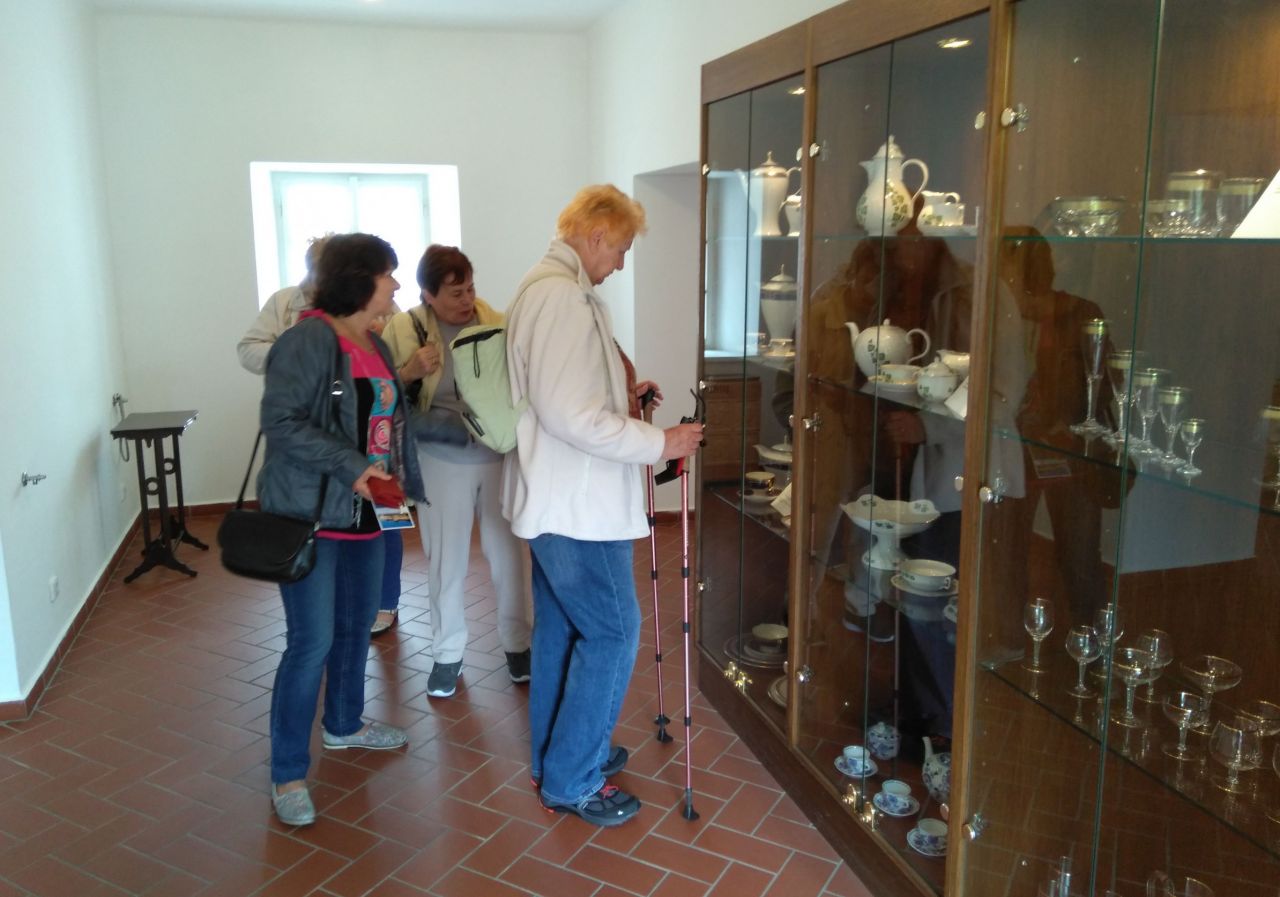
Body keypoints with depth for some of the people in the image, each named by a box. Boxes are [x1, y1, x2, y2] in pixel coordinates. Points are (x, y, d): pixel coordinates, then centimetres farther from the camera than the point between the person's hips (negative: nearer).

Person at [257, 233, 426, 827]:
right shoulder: (309, 339, -15)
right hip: (310, 513, -8)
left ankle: (343, 724, 41)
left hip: (363, 512, 9)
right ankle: (288, 773, 10)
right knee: (312, 641, -6)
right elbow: (281, 420, -22)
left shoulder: (375, 344, 12)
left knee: (357, 627, 19)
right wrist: (351, 467, -26)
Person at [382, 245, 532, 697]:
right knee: (446, 559, 10)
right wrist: (408, 373, -21)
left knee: (508, 551, 11)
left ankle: (517, 642, 30)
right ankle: (447, 653, 27)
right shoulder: (403, 329, -5)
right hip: (442, 461, -1)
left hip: (500, 456, 2)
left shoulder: (495, 322, 0)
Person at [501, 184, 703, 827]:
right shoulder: (563, 295, -20)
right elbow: (571, 415, -27)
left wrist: (620, 396, 13)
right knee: (612, 632, 0)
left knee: (560, 629, 19)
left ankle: (557, 757, 34)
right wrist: (657, 443, -19)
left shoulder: (541, 288, 14)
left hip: (554, 500, 11)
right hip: (578, 506, -11)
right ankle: (572, 782, 12)